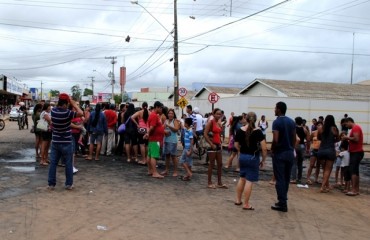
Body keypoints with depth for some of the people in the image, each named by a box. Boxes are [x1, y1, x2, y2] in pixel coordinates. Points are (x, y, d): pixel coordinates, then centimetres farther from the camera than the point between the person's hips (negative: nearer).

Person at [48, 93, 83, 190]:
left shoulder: (53, 111, -3)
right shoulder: (67, 113, -19)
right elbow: (81, 113, -15)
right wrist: (73, 103, -10)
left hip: (55, 142, 5)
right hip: (66, 143, -4)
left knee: (53, 163, 9)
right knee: (68, 164, 6)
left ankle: (51, 183, 13)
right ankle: (69, 184, 12)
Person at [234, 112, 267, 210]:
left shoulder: (240, 130, 0)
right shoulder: (258, 131, -12)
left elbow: (236, 145, 6)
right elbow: (264, 148, -15)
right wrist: (263, 160, -4)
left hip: (242, 157, 5)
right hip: (253, 158, -5)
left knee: (242, 178, 20)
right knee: (249, 181, 1)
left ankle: (238, 200, 28)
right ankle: (246, 204, 8)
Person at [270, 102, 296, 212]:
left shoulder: (277, 122, -13)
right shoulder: (292, 121, 8)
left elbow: (275, 140, -21)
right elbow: (294, 138, 10)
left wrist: (272, 150, -6)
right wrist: (291, 148, 17)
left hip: (279, 153, -7)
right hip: (290, 153, 7)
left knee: (280, 179, -1)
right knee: (286, 178, 14)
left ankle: (282, 204, 2)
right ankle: (283, 201, 23)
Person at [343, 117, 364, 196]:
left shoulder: (355, 127, -13)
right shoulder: (356, 128, 19)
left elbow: (356, 139, -24)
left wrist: (347, 138, -11)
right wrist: (348, 139, 9)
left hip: (356, 152, -11)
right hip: (356, 152, 11)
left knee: (353, 171, -13)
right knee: (356, 171, 11)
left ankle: (354, 190, -15)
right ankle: (357, 189, 15)